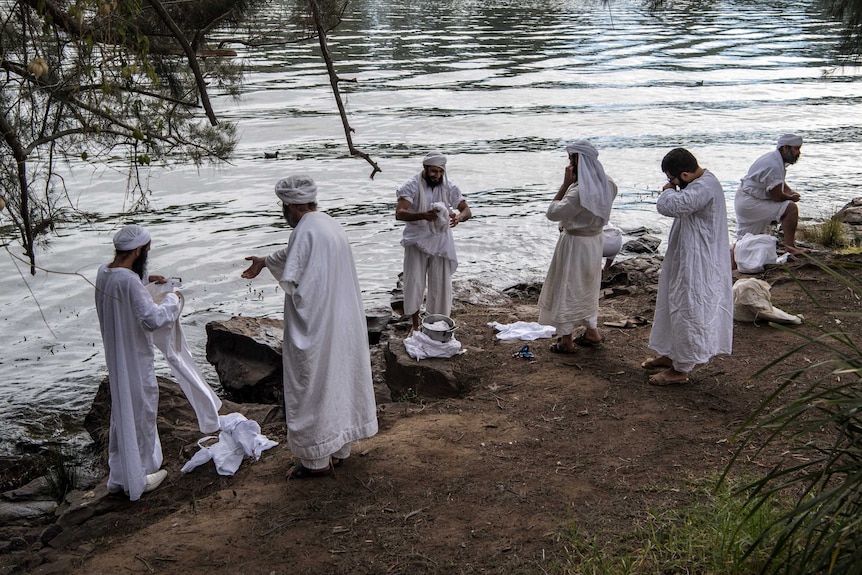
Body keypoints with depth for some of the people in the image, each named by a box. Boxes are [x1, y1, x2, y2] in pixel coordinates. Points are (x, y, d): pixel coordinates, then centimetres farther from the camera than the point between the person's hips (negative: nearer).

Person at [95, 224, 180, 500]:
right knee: (138, 413, 7)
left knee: (121, 412, 20)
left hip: (115, 356, 9)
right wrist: (172, 300, -13)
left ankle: (118, 476, 33)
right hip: (134, 359, -9)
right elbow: (151, 319, -28)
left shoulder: (104, 272, 0)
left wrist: (145, 279, 13)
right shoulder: (129, 281, -27)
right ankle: (138, 479, 21)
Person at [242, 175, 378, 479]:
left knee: (313, 388, 3)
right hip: (344, 324, 9)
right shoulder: (330, 224, 10)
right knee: (340, 380, 17)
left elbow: (291, 280, -27)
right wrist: (265, 261, 41)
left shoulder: (306, 231, -20)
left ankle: (317, 460, 14)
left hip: (315, 327, -9)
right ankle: (340, 449, 30)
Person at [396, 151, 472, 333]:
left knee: (440, 284, 6)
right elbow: (399, 213, -24)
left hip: (440, 241, 2)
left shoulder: (449, 187, -3)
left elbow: (467, 210, -5)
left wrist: (459, 217, -31)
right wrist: (423, 215, -41)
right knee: (414, 283, 1)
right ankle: (415, 324, 19)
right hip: (417, 241, -2)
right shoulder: (412, 186, -13)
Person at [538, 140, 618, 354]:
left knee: (565, 288, 6)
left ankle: (566, 340, 15)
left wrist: (565, 183, -21)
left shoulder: (579, 192, -30)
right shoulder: (604, 185, -4)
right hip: (594, 240, 8)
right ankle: (592, 331, 33)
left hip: (575, 244, -8)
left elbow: (552, 213, -22)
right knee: (587, 287, 23)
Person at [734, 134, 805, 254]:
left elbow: (780, 184, 24)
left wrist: (791, 193, 5)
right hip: (749, 204, -11)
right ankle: (790, 246, -15)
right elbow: (776, 196, -22)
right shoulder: (774, 166, -24)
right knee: (791, 208, -17)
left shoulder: (776, 159, 9)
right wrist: (791, 197, -3)